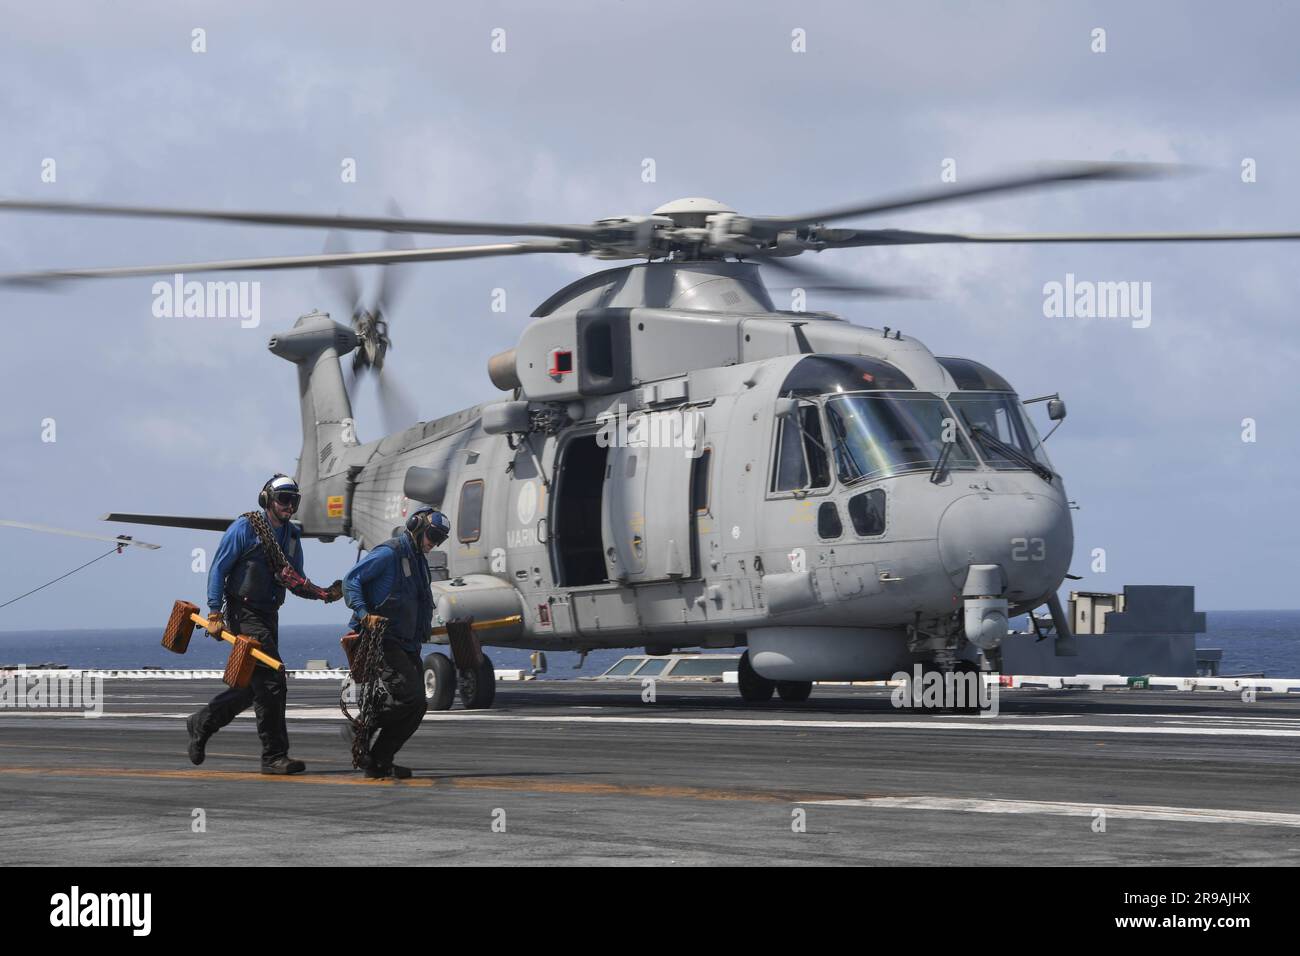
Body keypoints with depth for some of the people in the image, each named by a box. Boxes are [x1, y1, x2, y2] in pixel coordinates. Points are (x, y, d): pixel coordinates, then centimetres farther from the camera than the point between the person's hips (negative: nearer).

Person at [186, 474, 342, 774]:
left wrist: (324, 593, -5)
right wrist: (214, 613, -15)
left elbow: (297, 583, 15)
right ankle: (274, 756, -9)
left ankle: (202, 724, 32)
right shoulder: (245, 527, -9)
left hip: (269, 615, 8)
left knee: (252, 685, 13)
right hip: (244, 612, -8)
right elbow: (218, 569, -9)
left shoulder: (292, 536, 12)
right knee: (271, 683, -13)